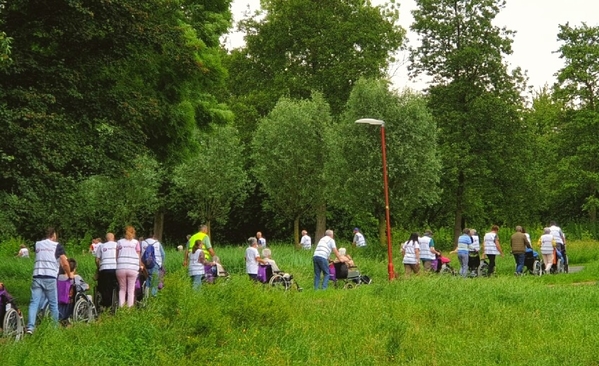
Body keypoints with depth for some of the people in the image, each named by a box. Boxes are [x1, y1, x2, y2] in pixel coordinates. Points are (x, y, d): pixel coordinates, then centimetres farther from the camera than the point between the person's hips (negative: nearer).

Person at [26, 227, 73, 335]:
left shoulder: (38, 244, 17)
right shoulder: (57, 246, 4)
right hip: (50, 278, -3)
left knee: (34, 302, -2)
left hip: (37, 277, 3)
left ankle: (30, 327, -15)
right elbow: (65, 263, -2)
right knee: (53, 304, 7)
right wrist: (69, 274, 14)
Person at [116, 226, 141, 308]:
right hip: (133, 269, -1)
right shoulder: (136, 242, 7)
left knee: (122, 289, 12)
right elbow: (139, 256, 7)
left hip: (121, 268, 1)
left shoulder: (120, 242, 11)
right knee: (131, 290, 4)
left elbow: (116, 256, 9)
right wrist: (141, 266, 18)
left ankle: (121, 306, 6)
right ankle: (129, 307, -1)